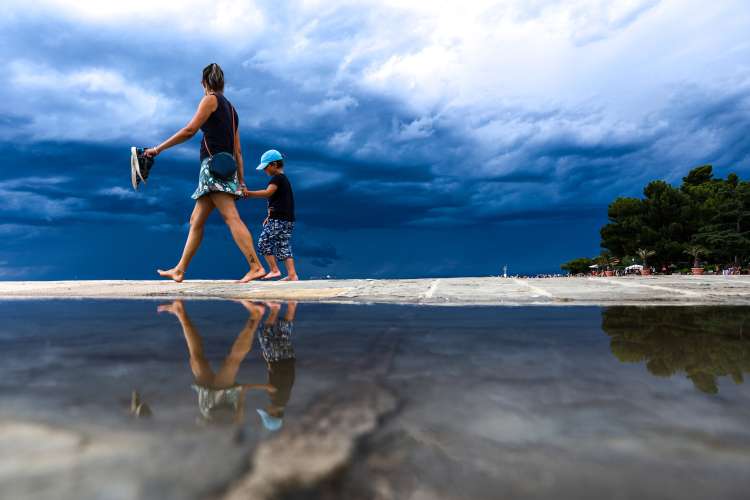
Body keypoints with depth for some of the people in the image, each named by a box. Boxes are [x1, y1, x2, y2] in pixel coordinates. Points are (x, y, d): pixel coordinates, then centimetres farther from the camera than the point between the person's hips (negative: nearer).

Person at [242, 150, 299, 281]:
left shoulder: (277, 178, -8)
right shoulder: (284, 179, 22)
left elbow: (268, 192, -25)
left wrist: (248, 193, -26)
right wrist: (270, 216, 23)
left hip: (278, 219, -10)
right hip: (287, 219, 10)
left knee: (264, 242, -1)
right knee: (284, 246, 8)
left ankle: (274, 270, 0)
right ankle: (292, 274, 2)